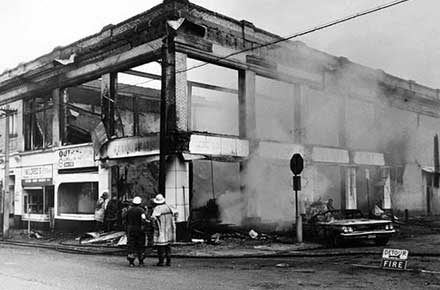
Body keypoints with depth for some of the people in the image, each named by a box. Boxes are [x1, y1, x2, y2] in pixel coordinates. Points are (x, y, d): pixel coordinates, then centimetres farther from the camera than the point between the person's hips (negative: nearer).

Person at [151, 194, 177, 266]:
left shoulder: (157, 208, -11)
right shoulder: (168, 207, 5)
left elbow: (154, 217, -26)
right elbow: (175, 213, 3)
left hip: (160, 230, -5)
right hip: (168, 229, 5)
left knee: (160, 245, 0)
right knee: (167, 245, 12)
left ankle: (161, 261, 0)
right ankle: (168, 261, 11)